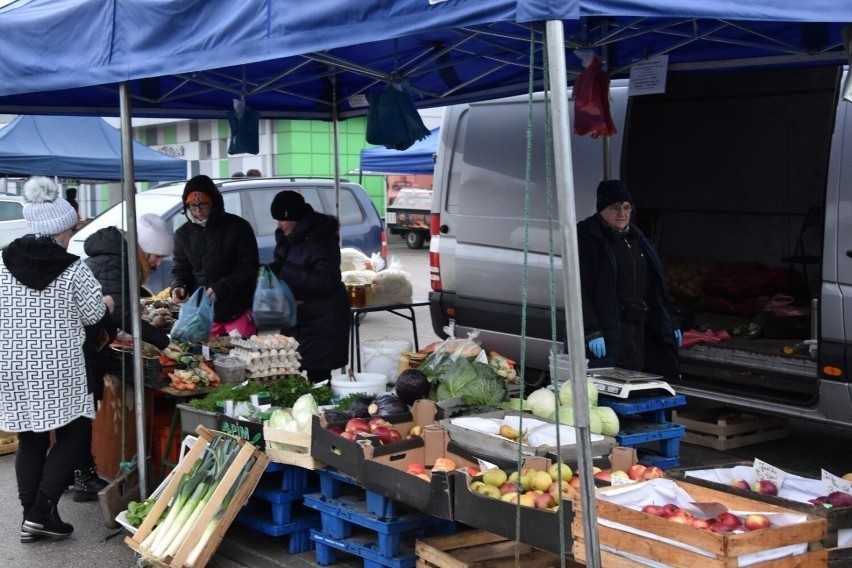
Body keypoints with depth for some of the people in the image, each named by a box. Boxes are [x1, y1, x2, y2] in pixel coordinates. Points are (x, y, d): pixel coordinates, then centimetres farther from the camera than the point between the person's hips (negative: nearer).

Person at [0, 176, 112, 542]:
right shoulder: (72, 268, -9)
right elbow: (95, 315, -3)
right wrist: (107, 307, 18)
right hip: (57, 367, -5)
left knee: (31, 439, 14)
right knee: (74, 432, 9)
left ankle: (31, 517, 16)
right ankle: (42, 509, 1)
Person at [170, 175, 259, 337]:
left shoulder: (238, 227, -6)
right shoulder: (183, 234, 6)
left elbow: (248, 269, -8)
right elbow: (180, 269, 13)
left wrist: (220, 288, -21)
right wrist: (178, 286, -10)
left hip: (237, 311, -3)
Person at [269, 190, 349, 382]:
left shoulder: (321, 239, -15)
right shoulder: (285, 239, 10)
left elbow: (325, 282, -23)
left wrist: (286, 269, -26)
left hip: (321, 319, -8)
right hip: (296, 317, 8)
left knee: (317, 374, -8)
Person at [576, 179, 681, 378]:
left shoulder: (635, 238, 17)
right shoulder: (587, 238, -6)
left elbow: (656, 287, 21)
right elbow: (581, 291, -14)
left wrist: (670, 324, 18)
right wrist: (592, 331, -23)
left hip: (640, 330, 7)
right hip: (608, 331, -7)